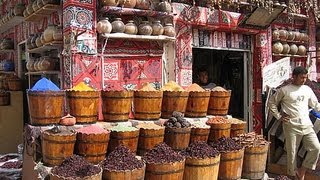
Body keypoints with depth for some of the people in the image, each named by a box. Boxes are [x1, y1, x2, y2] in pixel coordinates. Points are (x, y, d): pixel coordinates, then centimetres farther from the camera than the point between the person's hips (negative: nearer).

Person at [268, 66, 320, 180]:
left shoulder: (307, 89, 12)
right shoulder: (284, 90, -3)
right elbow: (271, 103, 3)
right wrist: (279, 116, -2)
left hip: (307, 125, 4)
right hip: (292, 126, -4)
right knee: (292, 152, 2)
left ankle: (302, 170, 10)